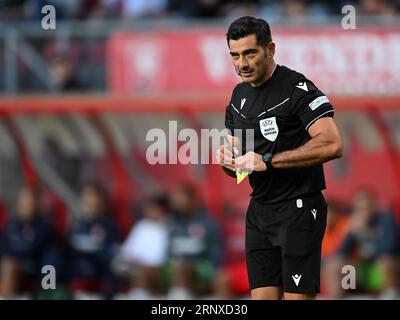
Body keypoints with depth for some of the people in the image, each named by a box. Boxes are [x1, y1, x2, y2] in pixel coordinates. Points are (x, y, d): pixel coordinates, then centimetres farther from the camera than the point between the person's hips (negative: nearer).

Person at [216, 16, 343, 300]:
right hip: (259, 210, 8)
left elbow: (332, 144, -26)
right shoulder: (239, 95, 13)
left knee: (297, 296, -10)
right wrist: (227, 159, -4)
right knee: (262, 297, 4)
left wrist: (268, 160, -24)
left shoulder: (296, 88, -13)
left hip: (299, 209, -8)